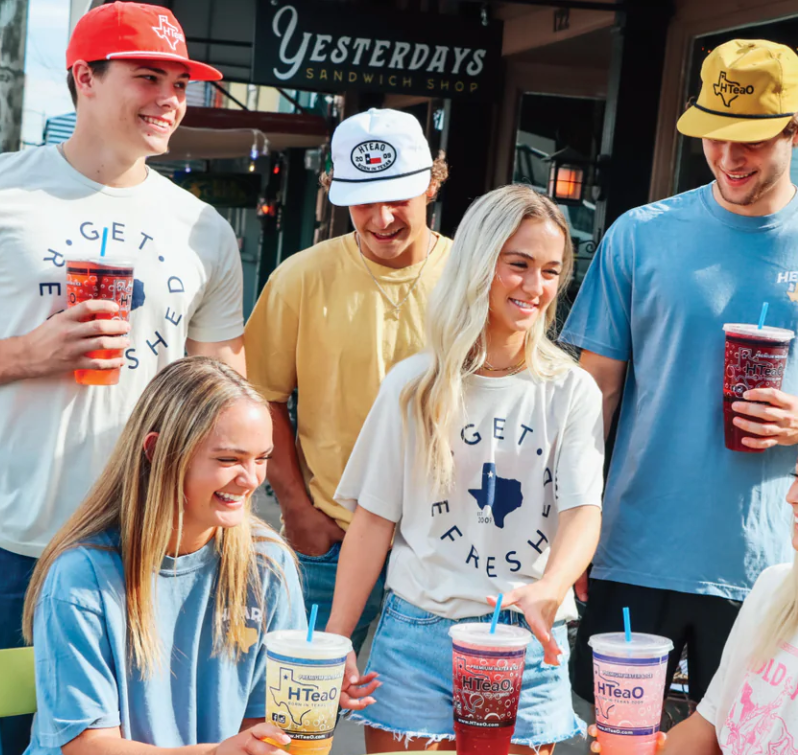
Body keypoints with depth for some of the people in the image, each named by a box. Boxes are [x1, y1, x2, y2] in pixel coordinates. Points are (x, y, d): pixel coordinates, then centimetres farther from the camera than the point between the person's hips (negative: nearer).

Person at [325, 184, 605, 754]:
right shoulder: (413, 386, 3)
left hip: (527, 644, 0)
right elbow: (374, 520, 4)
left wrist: (548, 589, -32)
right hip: (417, 636, 0)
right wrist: (336, 640, -1)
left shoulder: (572, 391, 1)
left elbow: (583, 509, -11)